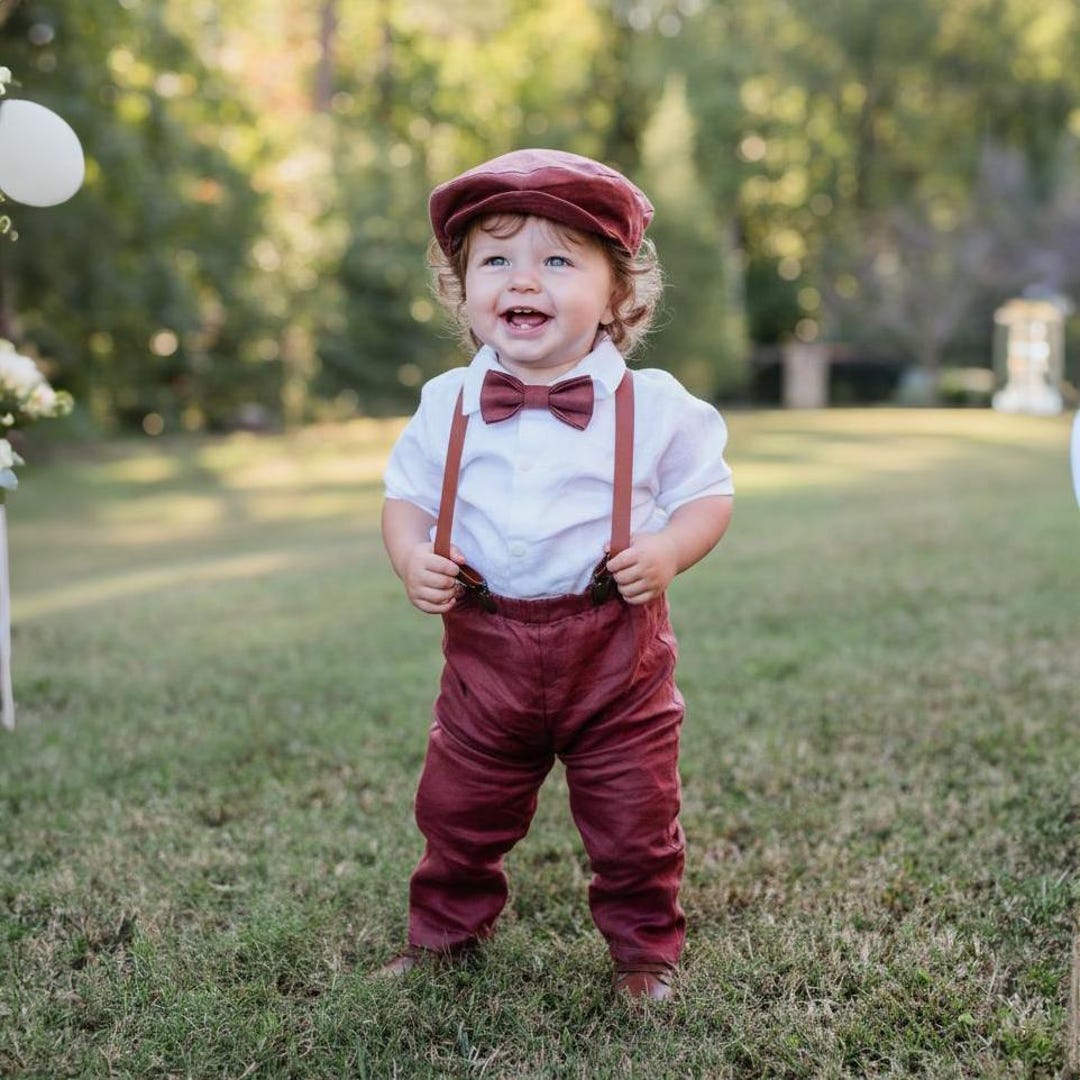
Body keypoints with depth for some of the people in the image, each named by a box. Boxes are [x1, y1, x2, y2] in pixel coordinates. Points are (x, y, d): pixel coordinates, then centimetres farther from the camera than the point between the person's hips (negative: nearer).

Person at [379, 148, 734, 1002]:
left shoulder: (654, 407, -6)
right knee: (458, 809, 16)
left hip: (615, 649, -2)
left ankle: (645, 947, 33)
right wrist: (412, 556, -10)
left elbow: (709, 493, 0)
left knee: (633, 819, 9)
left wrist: (669, 550, -19)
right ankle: (446, 931, 41)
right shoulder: (448, 405, 1)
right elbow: (407, 493, 10)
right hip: (485, 646, 2)